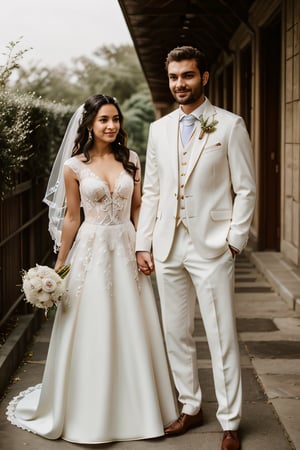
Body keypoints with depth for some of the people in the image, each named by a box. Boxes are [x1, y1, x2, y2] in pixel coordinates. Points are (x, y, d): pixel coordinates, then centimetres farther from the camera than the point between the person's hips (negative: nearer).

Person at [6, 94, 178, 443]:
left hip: (127, 249, 3)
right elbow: (71, 217, 2)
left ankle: (134, 407, 25)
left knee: (132, 331, 8)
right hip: (92, 250, -2)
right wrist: (59, 263, 4)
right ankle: (90, 413, 21)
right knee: (91, 333, 4)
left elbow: (137, 208, 9)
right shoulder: (74, 166, -4)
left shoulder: (130, 160, 4)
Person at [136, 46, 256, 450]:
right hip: (168, 248, 5)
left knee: (222, 338, 1)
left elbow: (245, 189, -2)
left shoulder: (229, 125, -2)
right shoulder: (159, 129, 11)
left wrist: (235, 240, -9)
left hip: (212, 248, -4)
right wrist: (143, 243, 8)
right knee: (176, 334, 12)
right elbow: (151, 190, 13)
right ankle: (191, 407, 29)